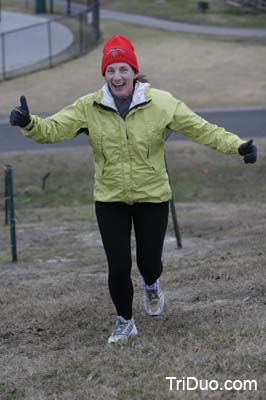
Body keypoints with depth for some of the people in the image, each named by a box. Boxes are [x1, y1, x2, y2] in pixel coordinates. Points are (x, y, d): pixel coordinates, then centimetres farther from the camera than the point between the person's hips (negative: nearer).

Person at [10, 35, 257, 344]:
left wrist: (236, 145, -24)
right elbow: (53, 129, -17)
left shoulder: (161, 103, -11)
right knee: (118, 266, -1)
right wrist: (29, 123, -39)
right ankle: (124, 322, 24)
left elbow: (200, 129, -12)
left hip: (152, 197, 0)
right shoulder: (89, 107, -9)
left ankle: (151, 285, 47)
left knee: (149, 261, 7)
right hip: (110, 199, 0)